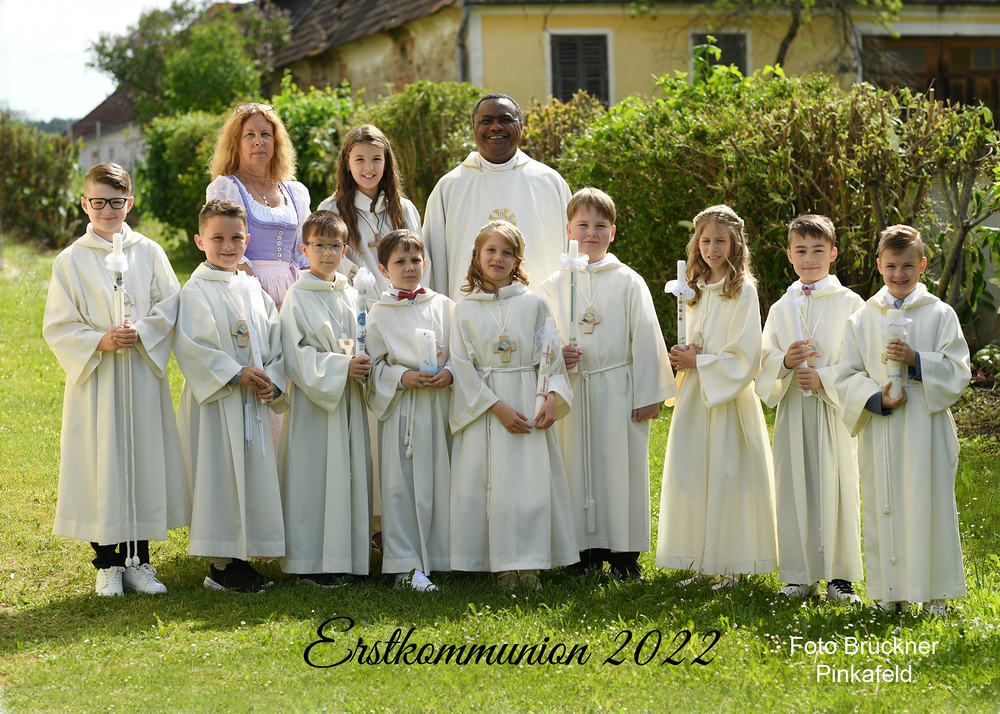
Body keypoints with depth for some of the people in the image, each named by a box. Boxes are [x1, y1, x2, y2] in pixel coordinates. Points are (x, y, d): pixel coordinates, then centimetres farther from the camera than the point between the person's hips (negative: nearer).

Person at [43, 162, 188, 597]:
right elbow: (57, 326, -2)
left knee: (144, 458, 5)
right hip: (95, 378, -2)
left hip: (143, 373, 2)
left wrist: (141, 333, -15)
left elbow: (170, 307, 2)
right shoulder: (71, 261, 0)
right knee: (100, 463, 1)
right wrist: (99, 341, -16)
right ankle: (107, 564, 12)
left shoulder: (149, 253, 5)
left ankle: (138, 560, 16)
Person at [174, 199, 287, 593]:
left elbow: (274, 339, 14)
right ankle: (221, 566, 1)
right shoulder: (196, 291, -8)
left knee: (254, 474, 8)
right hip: (215, 400, -7)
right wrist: (237, 374, -20)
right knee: (218, 478, -5)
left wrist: (273, 380, -3)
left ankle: (238, 558, 17)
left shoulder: (253, 289, 13)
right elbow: (191, 346, -16)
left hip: (253, 403, 7)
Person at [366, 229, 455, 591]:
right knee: (402, 485, -3)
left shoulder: (443, 306, 9)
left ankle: (436, 556, 14)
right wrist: (403, 377, -14)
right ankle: (407, 565, 0)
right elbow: (374, 365, 0)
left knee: (440, 481, 5)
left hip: (440, 404, 2)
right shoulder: (379, 313, 2)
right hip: (401, 407, -2)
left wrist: (449, 373, -9)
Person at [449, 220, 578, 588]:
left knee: (531, 482, -5)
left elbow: (552, 356, 5)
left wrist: (552, 396, -12)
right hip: (484, 408, 0)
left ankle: (527, 564, 1)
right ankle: (504, 565, 5)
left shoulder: (534, 304, 5)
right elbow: (462, 365, -2)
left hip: (528, 405, 0)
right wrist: (497, 407, -12)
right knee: (488, 483, -2)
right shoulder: (465, 309, 3)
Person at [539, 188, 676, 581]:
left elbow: (645, 340, 0)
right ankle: (587, 552, 12)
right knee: (578, 468, 3)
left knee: (621, 468, -1)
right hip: (572, 390, 2)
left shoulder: (628, 282, 2)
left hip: (618, 391, -2)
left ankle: (624, 553, 8)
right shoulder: (553, 286, 8)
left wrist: (648, 395, -3)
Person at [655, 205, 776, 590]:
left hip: (729, 397, -7)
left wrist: (696, 362, -11)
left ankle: (731, 565, 3)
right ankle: (703, 563, 13)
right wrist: (684, 355, 0)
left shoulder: (743, 291, -8)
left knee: (726, 478, -4)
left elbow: (744, 359, -13)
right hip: (694, 397, 7)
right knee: (692, 478, 6)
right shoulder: (696, 290, 13)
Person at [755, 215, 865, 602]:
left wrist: (825, 378, -16)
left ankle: (840, 576, 6)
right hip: (792, 409, 3)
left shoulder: (850, 304, 1)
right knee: (793, 487, 3)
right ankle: (799, 577, 11)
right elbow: (764, 364, 12)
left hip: (833, 407, -3)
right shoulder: (780, 309, 12)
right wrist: (785, 361, -9)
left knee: (835, 486, -4)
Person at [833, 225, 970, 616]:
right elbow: (846, 376, 6)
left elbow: (958, 371, -2)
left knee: (929, 506, -1)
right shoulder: (863, 319, 8)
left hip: (926, 427, -2)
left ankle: (934, 592, 8)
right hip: (881, 430, 2)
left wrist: (917, 361, -17)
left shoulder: (940, 315, 3)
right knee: (884, 508, 4)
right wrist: (876, 398, -12)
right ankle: (892, 592, 13)